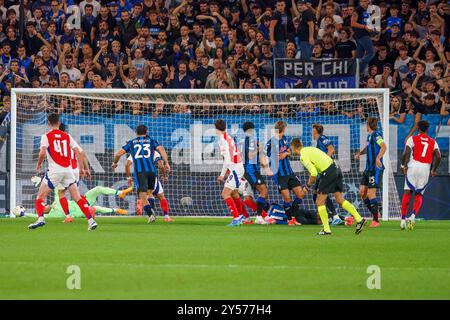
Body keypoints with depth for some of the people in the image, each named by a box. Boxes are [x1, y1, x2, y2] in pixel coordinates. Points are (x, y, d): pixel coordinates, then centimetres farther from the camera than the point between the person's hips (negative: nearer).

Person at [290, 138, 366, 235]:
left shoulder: (303, 156, -8)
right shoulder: (310, 149, 20)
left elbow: (314, 173, -16)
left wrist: (308, 186, -2)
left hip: (328, 172, -8)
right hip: (336, 168, 8)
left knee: (320, 202, 3)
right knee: (340, 199, 10)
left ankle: (326, 229, 3)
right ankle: (359, 219, 1)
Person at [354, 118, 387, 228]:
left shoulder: (376, 134, -12)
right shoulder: (369, 136, 15)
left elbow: (383, 146, -27)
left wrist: (378, 158, -36)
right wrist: (359, 153, 18)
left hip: (376, 169, -9)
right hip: (368, 169, 9)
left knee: (371, 194, -9)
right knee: (362, 193, 10)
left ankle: (376, 221, -4)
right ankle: (375, 213, 23)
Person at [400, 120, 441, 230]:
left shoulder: (412, 139, 6)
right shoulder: (433, 142, 13)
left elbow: (406, 153, -5)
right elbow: (438, 157, 4)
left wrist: (403, 165, 9)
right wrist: (434, 170, 16)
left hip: (413, 167, -2)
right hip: (426, 168, 2)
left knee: (407, 192, 2)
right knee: (418, 195, 9)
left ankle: (403, 219, -5)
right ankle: (413, 216, -15)